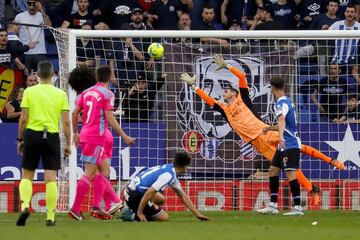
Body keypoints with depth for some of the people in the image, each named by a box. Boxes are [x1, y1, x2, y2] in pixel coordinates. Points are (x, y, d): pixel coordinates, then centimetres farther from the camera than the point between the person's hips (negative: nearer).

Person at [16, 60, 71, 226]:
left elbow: (23, 119, -2)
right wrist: (68, 144, 8)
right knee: (51, 178, 2)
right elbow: (66, 122, 1)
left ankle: (25, 205, -12)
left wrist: (20, 139, 9)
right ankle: (50, 217, -1)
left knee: (27, 175, 10)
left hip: (32, 134, 0)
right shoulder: (60, 94, 3)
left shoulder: (29, 92, 0)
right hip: (52, 136, 1)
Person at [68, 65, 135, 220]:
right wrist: (124, 136, -10)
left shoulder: (87, 92, 12)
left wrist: (75, 133, 23)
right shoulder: (107, 94, -9)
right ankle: (75, 209, -10)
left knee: (104, 170, 14)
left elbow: (75, 113, 12)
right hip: (97, 137, -8)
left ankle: (96, 208, 8)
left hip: (86, 134, 8)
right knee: (89, 173, -7)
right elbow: (109, 118, -14)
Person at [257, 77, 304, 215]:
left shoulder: (281, 103, -16)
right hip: (284, 146, 10)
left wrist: (280, 136, -53)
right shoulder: (287, 101, 16)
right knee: (273, 170, 13)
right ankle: (273, 206, 16)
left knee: (290, 174, -12)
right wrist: (270, 128, 45)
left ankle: (297, 208, -13)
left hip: (290, 145, -10)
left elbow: (282, 120, -37)